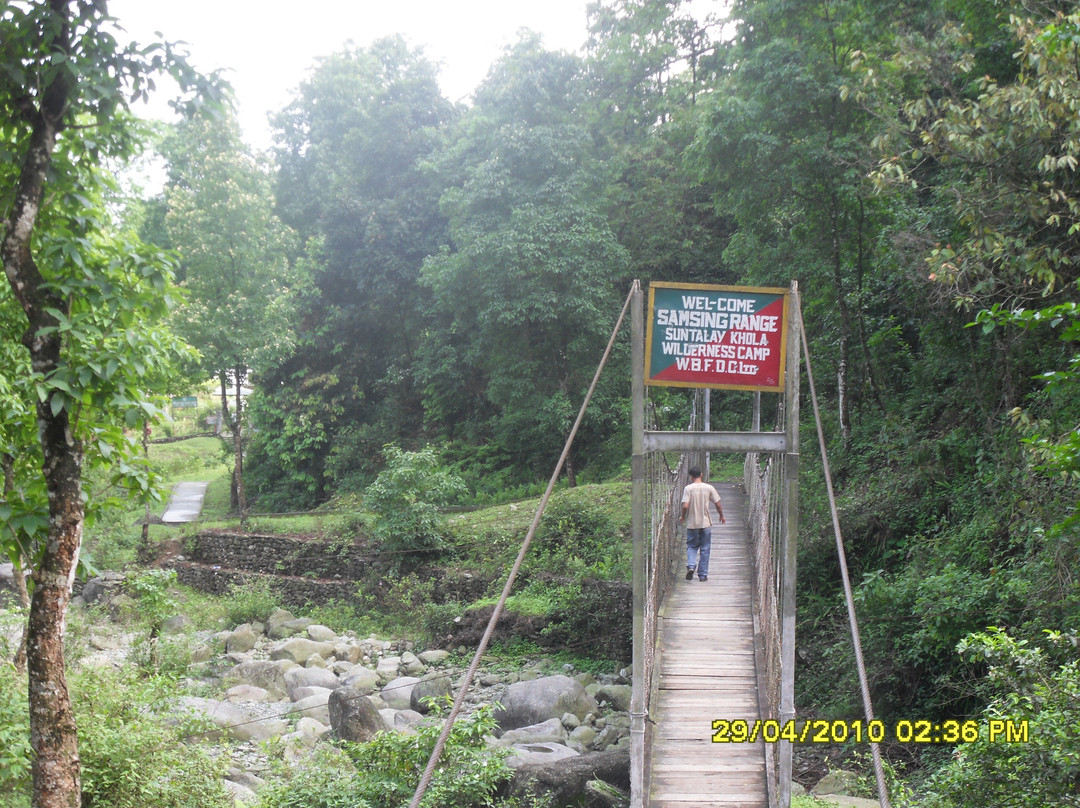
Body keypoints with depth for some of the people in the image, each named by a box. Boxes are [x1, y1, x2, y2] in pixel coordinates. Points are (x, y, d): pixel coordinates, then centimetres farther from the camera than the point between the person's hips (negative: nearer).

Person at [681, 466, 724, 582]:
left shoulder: (688, 488, -8)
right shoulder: (709, 488, -3)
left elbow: (685, 506, -15)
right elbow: (718, 504, 0)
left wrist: (683, 517, 4)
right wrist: (721, 516, 17)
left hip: (692, 524, -1)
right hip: (706, 523, 1)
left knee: (691, 546, 14)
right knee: (705, 549, 9)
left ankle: (691, 566, -10)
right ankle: (703, 575, 10)